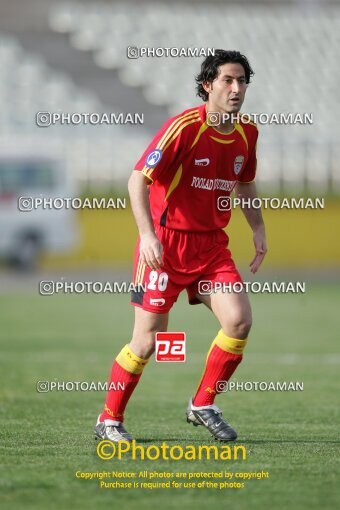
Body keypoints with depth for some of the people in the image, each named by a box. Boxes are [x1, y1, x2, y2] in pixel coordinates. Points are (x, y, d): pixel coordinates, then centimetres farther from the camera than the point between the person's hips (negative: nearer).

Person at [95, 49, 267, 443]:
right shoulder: (185, 127, -16)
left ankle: (203, 405, 6)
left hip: (212, 244, 5)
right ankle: (109, 420, 15)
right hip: (166, 243, -5)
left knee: (239, 320, -13)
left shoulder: (246, 133, 5)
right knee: (148, 340, -4)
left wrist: (257, 229, 15)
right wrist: (148, 233, -29)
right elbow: (138, 179, -19)